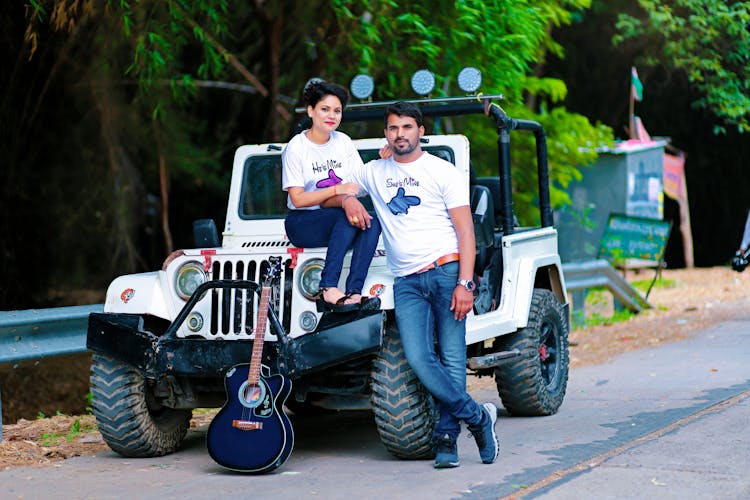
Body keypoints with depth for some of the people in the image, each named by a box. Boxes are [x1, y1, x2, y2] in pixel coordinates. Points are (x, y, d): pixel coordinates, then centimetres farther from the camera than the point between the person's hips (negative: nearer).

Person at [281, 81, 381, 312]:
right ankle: (328, 290, -39)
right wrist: (338, 190, -16)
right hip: (302, 225, -5)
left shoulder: (343, 142, 8)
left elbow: (358, 186, 0)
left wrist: (348, 200, -24)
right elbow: (298, 199, -12)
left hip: (337, 223, 5)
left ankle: (354, 292, -38)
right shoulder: (296, 148, -7)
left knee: (372, 222, -26)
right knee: (347, 217, -33)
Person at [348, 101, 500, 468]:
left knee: (451, 359, -6)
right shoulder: (374, 173, 15)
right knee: (418, 359, -12)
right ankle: (478, 417, -1)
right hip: (406, 283, 3)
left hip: (446, 272, -3)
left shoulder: (442, 171, 3)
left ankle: (446, 439, 1)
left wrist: (464, 284, -13)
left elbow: (465, 231, -2)